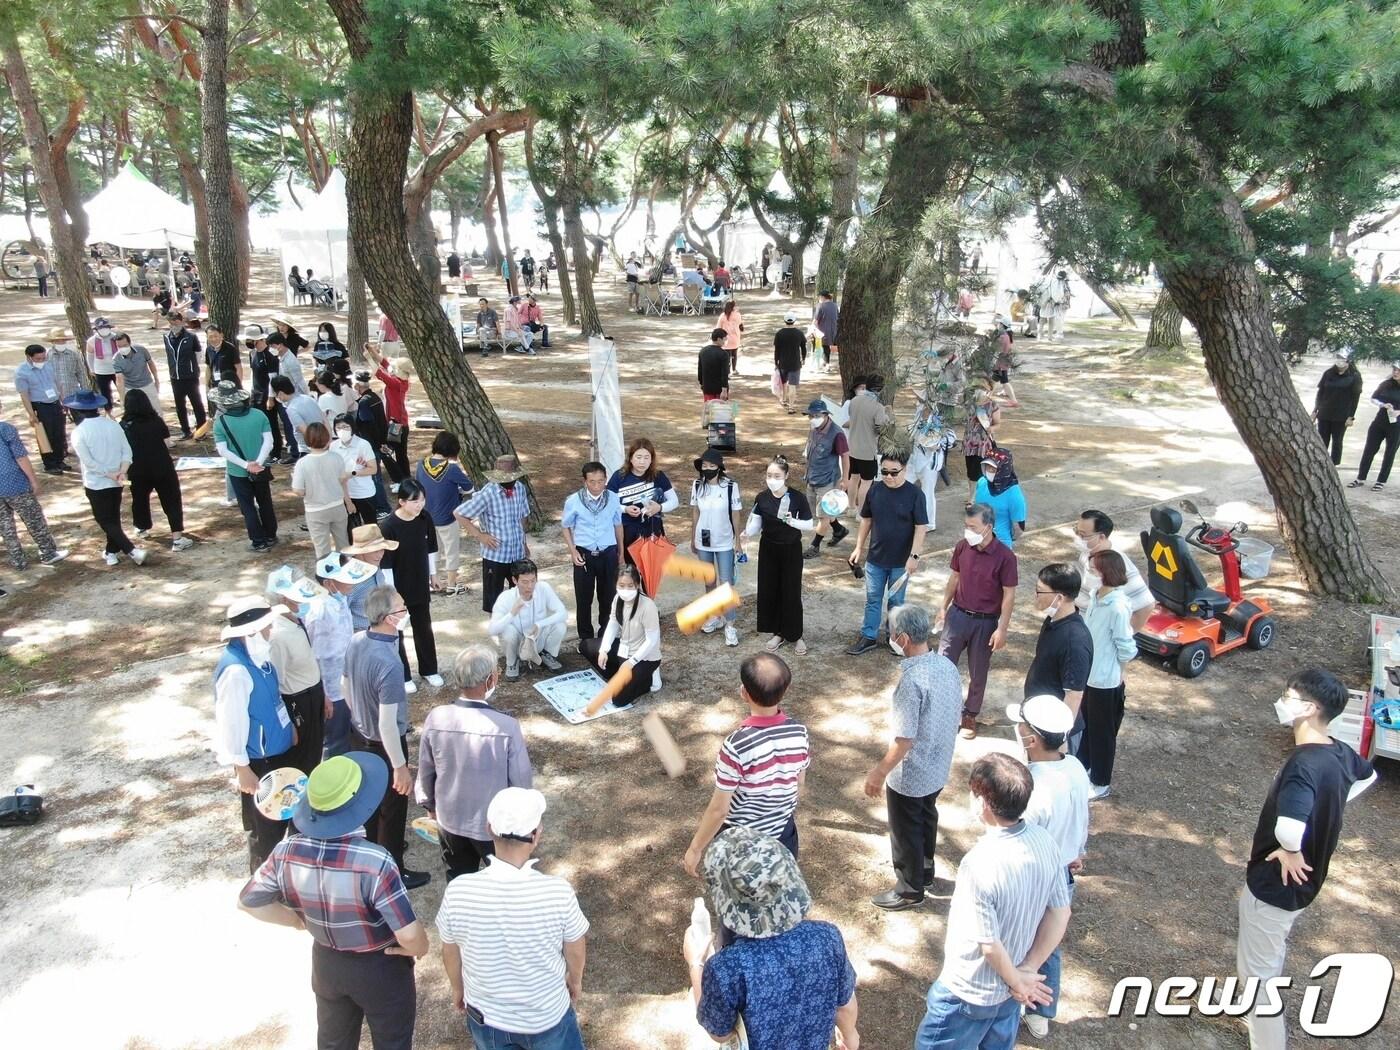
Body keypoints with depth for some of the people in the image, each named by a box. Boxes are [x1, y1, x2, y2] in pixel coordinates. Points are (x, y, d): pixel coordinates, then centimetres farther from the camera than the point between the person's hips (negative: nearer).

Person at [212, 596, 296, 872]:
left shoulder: (258, 654, -3)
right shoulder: (236, 670, -29)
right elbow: (230, 722, -24)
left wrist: (288, 727, 19)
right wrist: (242, 768, -18)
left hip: (278, 750, 8)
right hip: (259, 760, -8)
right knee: (265, 827, 11)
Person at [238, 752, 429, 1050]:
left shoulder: (287, 852, -20)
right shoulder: (373, 861, -37)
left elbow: (248, 901, -3)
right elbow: (409, 935, -35)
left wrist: (300, 921, 7)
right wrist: (419, 950, -12)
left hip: (326, 963, 5)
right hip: (380, 968, -4)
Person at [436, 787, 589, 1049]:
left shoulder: (458, 891, -26)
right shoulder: (558, 892, -29)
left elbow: (450, 951, -7)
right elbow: (576, 949, -9)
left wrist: (457, 988, 15)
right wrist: (575, 979, 13)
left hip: (486, 1015, 2)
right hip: (548, 1015, -1)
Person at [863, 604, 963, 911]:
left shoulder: (912, 680, -33)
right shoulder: (947, 665, -8)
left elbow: (904, 739, -28)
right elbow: (956, 715, 5)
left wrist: (879, 772, -16)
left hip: (910, 775, -8)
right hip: (938, 767, 8)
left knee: (906, 831, 14)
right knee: (926, 818, 28)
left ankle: (910, 889, 32)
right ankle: (924, 871, 49)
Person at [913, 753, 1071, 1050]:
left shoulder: (981, 864, -35)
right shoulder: (1044, 840, -14)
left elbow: (990, 945, -26)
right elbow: (1060, 912, -4)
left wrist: (1017, 981, -8)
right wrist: (1028, 970, -2)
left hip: (970, 991, -6)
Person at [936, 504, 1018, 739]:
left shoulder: (1004, 556, -18)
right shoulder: (962, 546, -5)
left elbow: (1009, 595, -13)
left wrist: (1002, 629, -14)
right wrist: (944, 608, 13)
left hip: (985, 622, -3)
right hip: (958, 614, 4)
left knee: (978, 672, 11)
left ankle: (970, 715, 29)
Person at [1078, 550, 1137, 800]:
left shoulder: (1118, 607, -28)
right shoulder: (1096, 595, -3)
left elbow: (1126, 648, -19)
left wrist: (1118, 674, -6)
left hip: (1105, 680, -8)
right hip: (1087, 674, 8)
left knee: (1101, 731, 10)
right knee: (1083, 723, 24)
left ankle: (1100, 783, 28)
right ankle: (1081, 766, 45)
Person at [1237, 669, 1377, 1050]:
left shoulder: (1303, 765, -33)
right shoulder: (1339, 752, -6)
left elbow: (1289, 828, -49)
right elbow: (1367, 775, 20)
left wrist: (1290, 852, -28)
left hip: (1274, 884, -9)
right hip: (1300, 881, 9)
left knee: (1258, 969, 10)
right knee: (1268, 958, 31)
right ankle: (1253, 1009, 52)